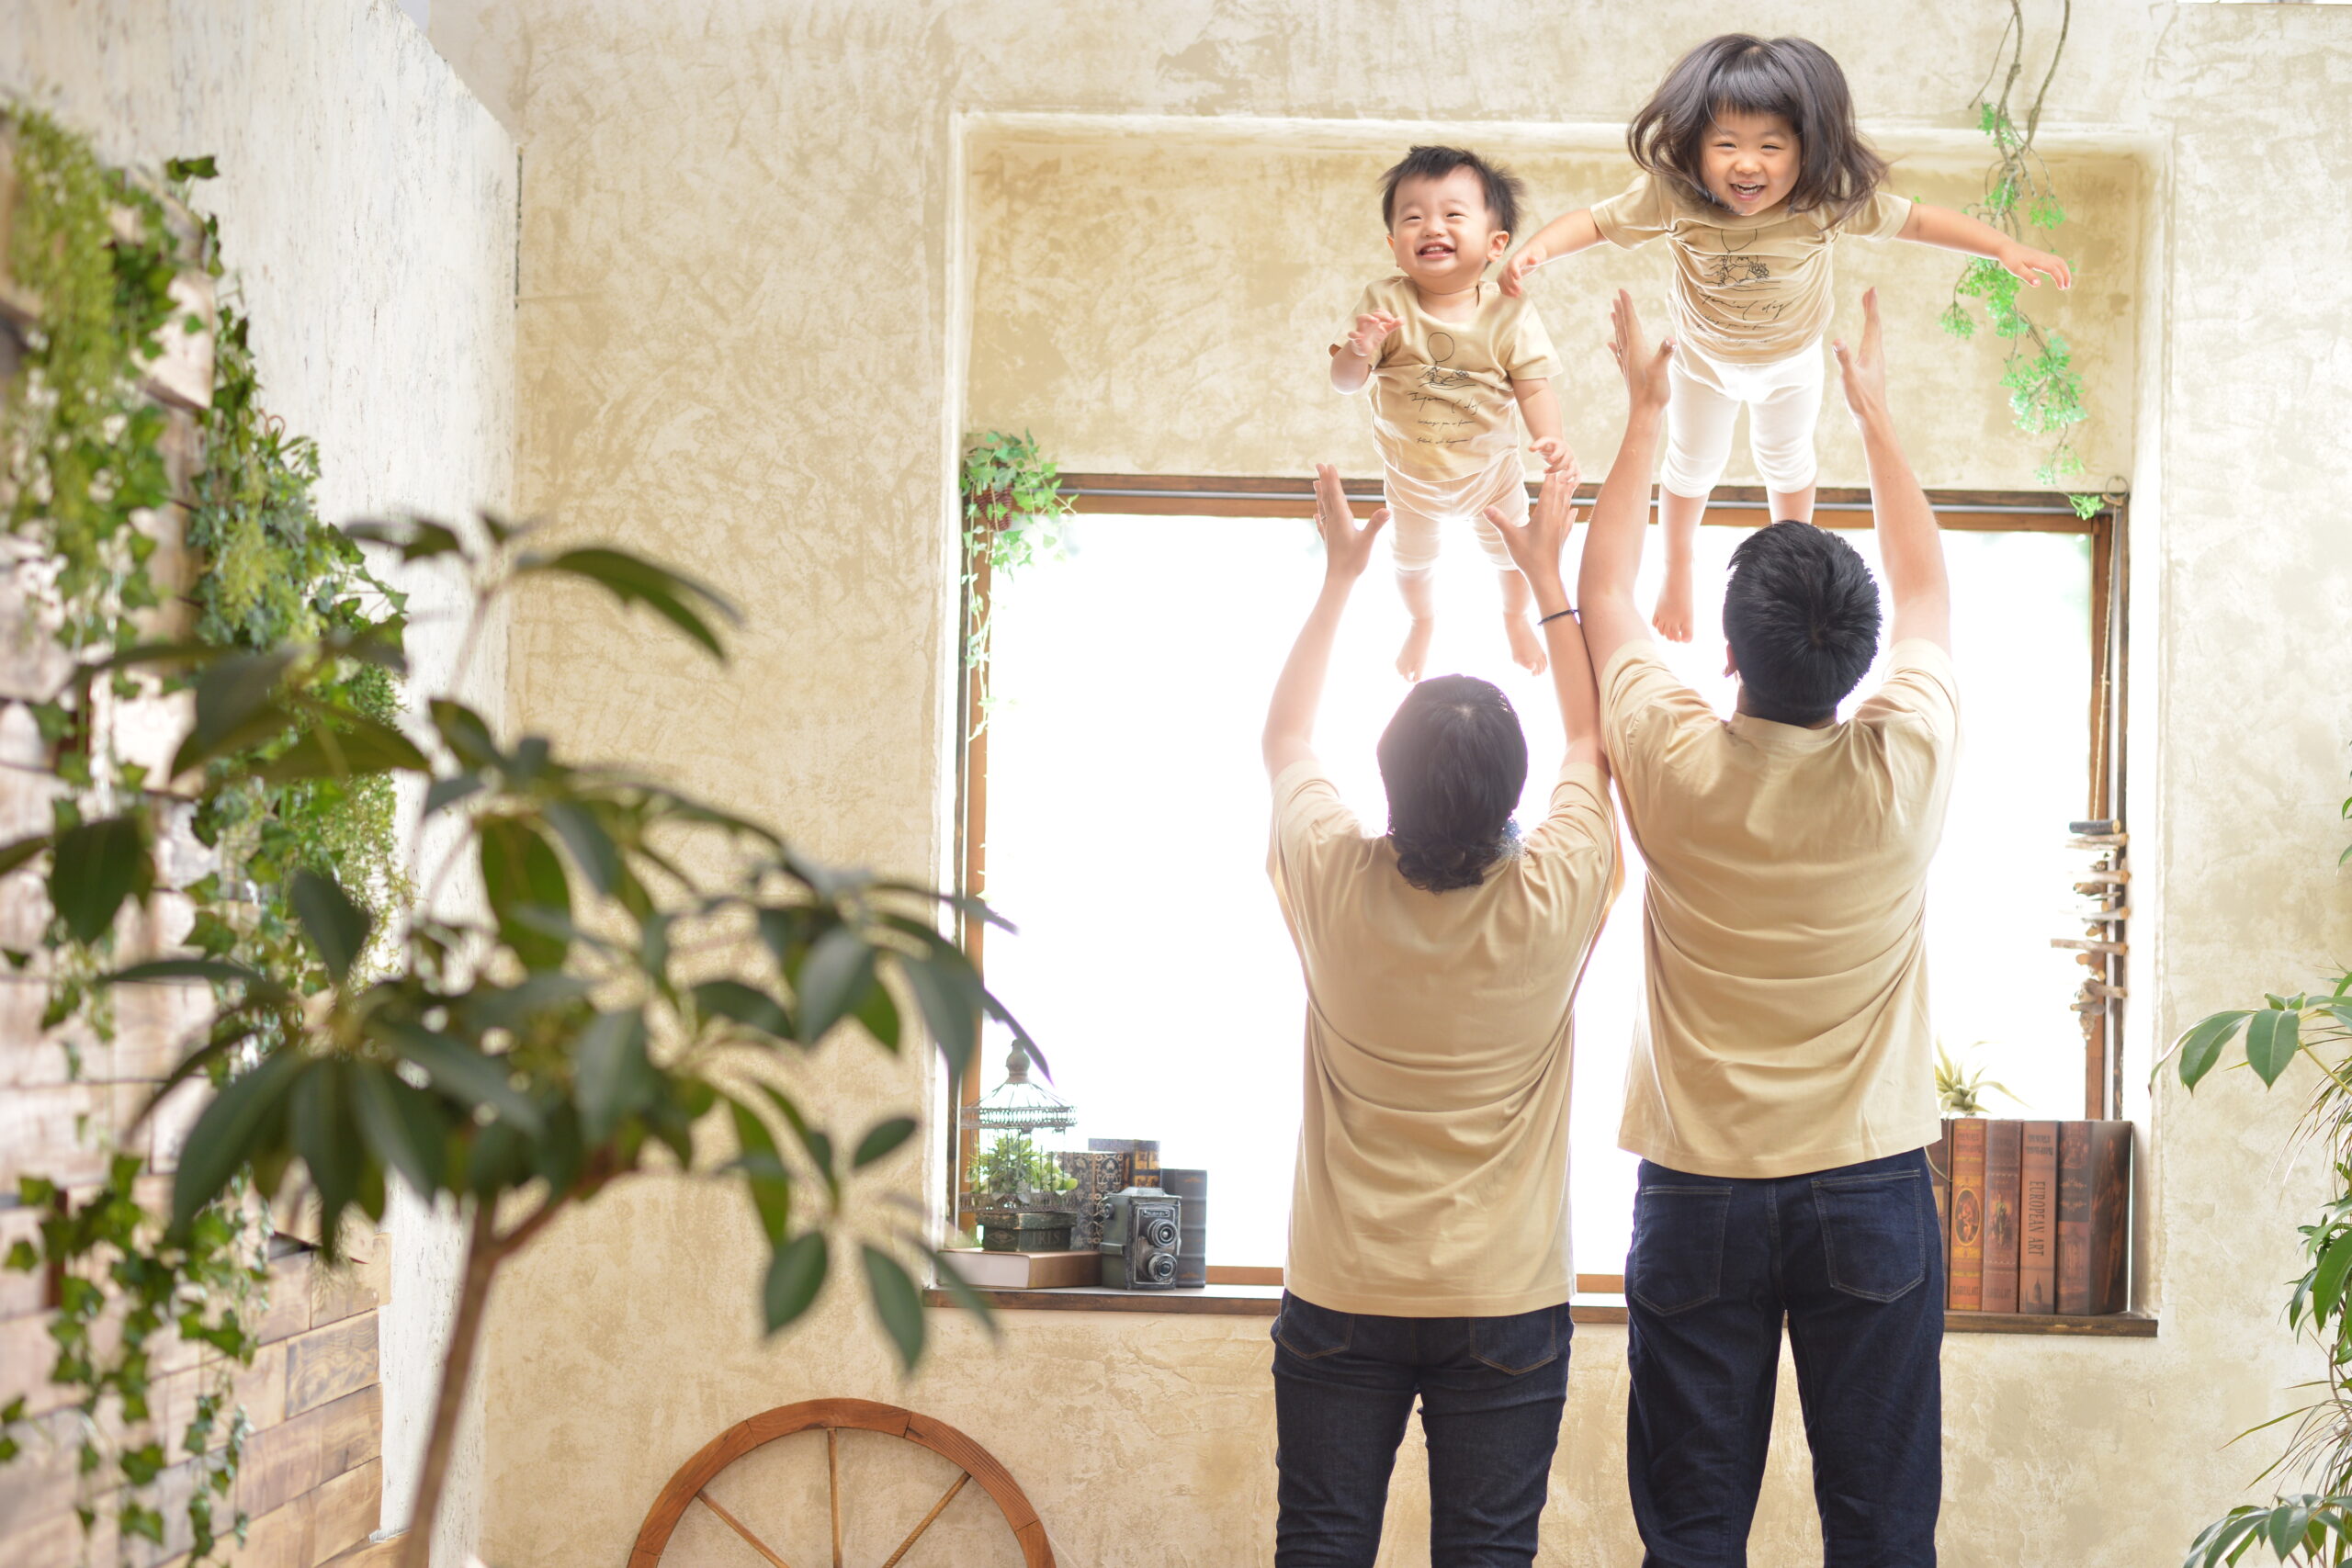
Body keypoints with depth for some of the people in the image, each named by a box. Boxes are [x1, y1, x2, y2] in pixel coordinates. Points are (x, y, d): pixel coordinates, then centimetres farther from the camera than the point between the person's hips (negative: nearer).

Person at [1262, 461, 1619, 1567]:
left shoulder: (1332, 885, -13)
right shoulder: (1553, 903, -15)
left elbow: (1283, 739, 8)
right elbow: (1589, 743, 5)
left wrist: (1340, 573, 15)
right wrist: (1545, 575, 13)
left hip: (1340, 1300, 1)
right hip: (1507, 1306, -1)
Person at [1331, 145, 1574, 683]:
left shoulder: (1509, 314, -23)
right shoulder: (1384, 304, -23)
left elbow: (1533, 386, -24)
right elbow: (1345, 381, -22)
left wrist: (1550, 439, -43)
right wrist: (1359, 350, -45)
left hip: (1491, 471, 0)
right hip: (1411, 477, 0)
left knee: (1511, 556, 24)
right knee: (1413, 561, 26)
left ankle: (1515, 618, 57)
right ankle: (1423, 622, 58)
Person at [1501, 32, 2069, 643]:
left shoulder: (1830, 200, -37)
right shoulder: (1672, 198, -38)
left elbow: (1917, 220, -25)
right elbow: (1594, 222, -28)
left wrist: (2007, 248, -28)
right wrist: (1536, 249, -47)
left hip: (1792, 362, 1)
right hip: (1703, 362, -1)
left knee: (1786, 464, 29)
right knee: (1691, 467, 25)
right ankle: (1677, 568, 54)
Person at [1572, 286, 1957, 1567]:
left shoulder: (1675, 765, -12)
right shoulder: (1905, 767, -11)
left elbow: (1602, 592, 7)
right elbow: (1925, 592, 10)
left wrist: (1647, 408, 17)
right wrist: (1873, 409, 21)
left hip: (1699, 1194, 0)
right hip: (1873, 1194, 0)